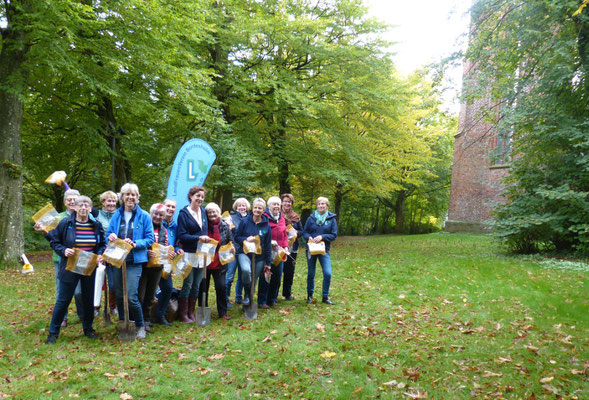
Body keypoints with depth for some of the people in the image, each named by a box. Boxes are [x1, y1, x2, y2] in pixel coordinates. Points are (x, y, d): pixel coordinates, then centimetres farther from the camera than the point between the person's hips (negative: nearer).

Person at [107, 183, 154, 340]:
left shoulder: (143, 216, -2)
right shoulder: (117, 215, 9)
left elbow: (150, 238, -3)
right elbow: (109, 234, 14)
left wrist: (135, 244, -19)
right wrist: (111, 237, -10)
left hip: (134, 262, -4)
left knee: (131, 296, -11)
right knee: (119, 295, 11)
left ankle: (140, 326, 9)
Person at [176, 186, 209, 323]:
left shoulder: (203, 212, 10)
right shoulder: (184, 213, -8)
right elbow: (181, 236, -14)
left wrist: (206, 238, 4)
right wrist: (198, 238, -22)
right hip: (189, 254, -5)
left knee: (196, 285, 10)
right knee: (188, 284, -1)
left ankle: (191, 313, 22)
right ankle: (183, 314, 12)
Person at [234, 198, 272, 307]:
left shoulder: (266, 225, 3)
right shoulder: (245, 221, -2)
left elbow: (268, 245, 8)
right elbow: (236, 237, 4)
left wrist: (268, 263, 8)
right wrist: (246, 239, -17)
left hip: (260, 257, 3)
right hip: (245, 253, -2)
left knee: (253, 280, 6)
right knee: (246, 270, -31)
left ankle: (250, 298, 29)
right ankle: (247, 295, -8)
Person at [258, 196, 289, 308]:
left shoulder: (281, 218, 15)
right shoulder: (264, 217, -8)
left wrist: (286, 247, 6)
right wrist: (271, 244, -17)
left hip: (279, 253, 7)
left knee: (277, 277, 11)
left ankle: (272, 299, 25)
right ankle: (262, 301, 7)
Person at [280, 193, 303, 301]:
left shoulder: (296, 217, 11)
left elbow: (301, 231, 14)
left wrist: (296, 232, -6)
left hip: (292, 247, 3)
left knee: (290, 271, 6)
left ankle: (287, 293, 20)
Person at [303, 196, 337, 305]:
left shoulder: (331, 219, 0)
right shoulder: (311, 218, 2)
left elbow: (334, 235, -2)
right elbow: (305, 232, 5)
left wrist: (322, 237, -17)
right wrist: (309, 237, -17)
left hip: (324, 250, -1)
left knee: (328, 274, -10)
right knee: (311, 274, 9)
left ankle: (325, 297, 7)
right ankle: (309, 295, 28)